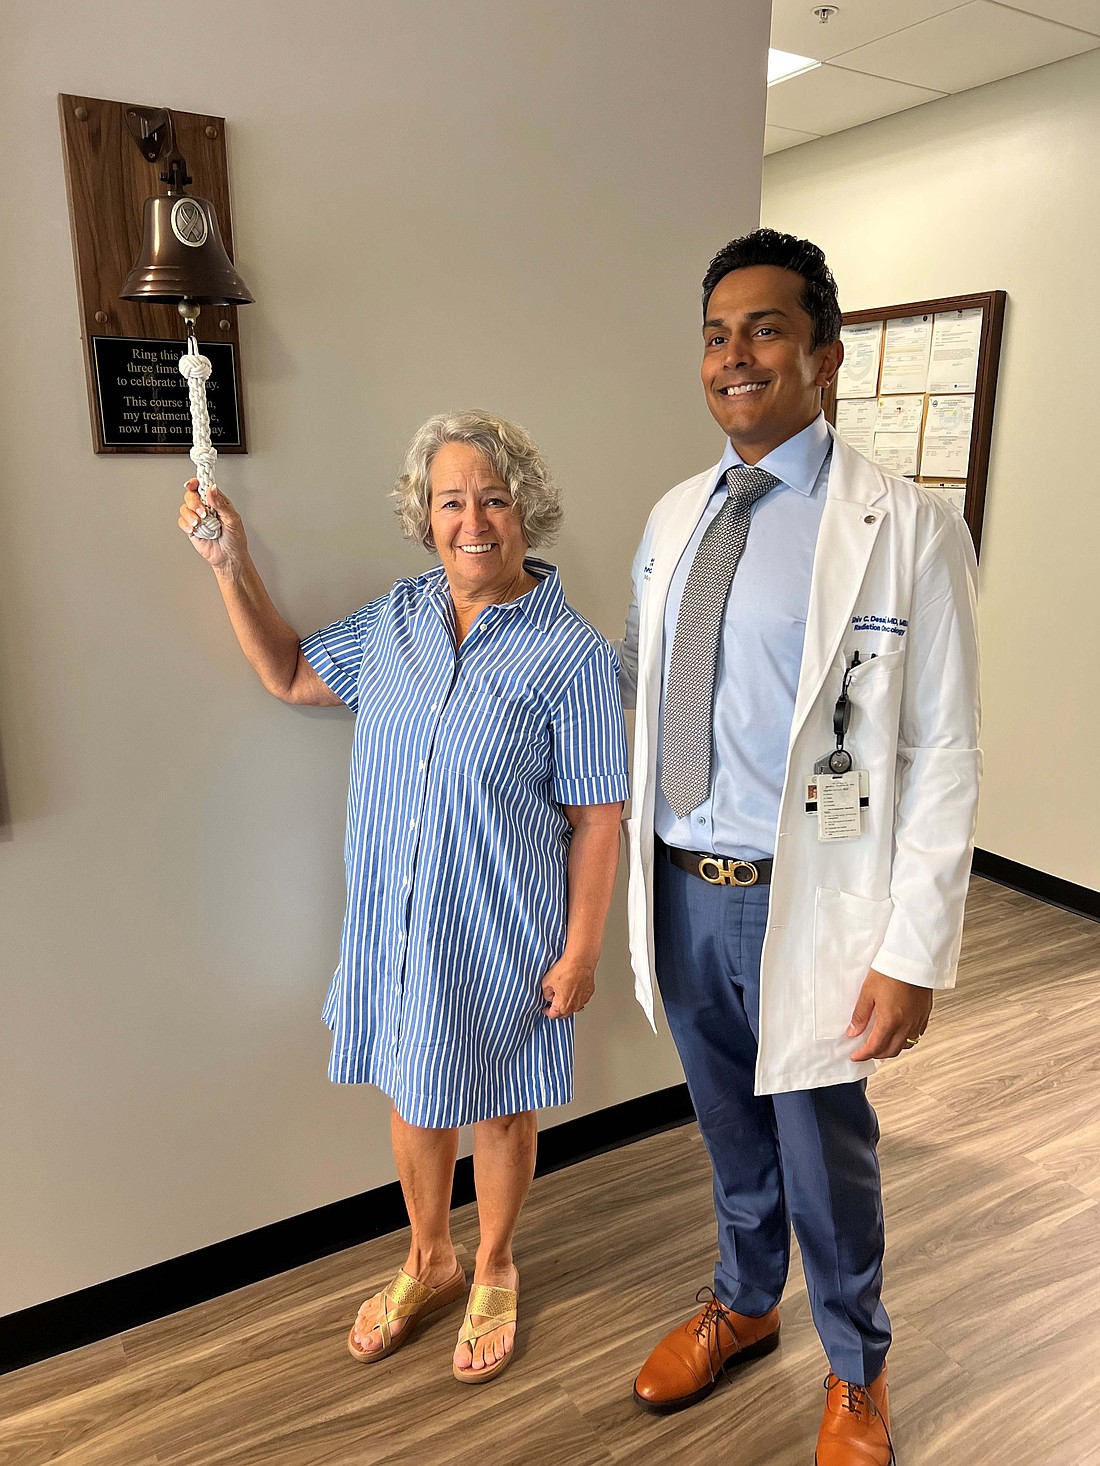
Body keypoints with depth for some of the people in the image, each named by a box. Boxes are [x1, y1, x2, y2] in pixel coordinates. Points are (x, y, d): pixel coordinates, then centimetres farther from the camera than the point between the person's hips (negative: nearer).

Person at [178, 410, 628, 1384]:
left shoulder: (571, 655, -14)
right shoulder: (397, 618, 0)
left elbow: (597, 822, -12)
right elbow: (292, 674, 14)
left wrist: (581, 950, -12)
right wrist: (231, 567, 4)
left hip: (501, 939, -4)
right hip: (394, 927, 5)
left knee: (498, 1106, 17)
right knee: (413, 1095, 21)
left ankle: (494, 1271, 45)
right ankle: (430, 1262, 49)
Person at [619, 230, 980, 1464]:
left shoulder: (905, 528, -13)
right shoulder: (674, 518, 5)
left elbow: (942, 759, -13)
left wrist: (914, 954, -14)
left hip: (801, 901, -5)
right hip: (680, 889, 5)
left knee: (823, 1154, 16)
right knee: (730, 1131, 25)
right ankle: (742, 1304, 54)